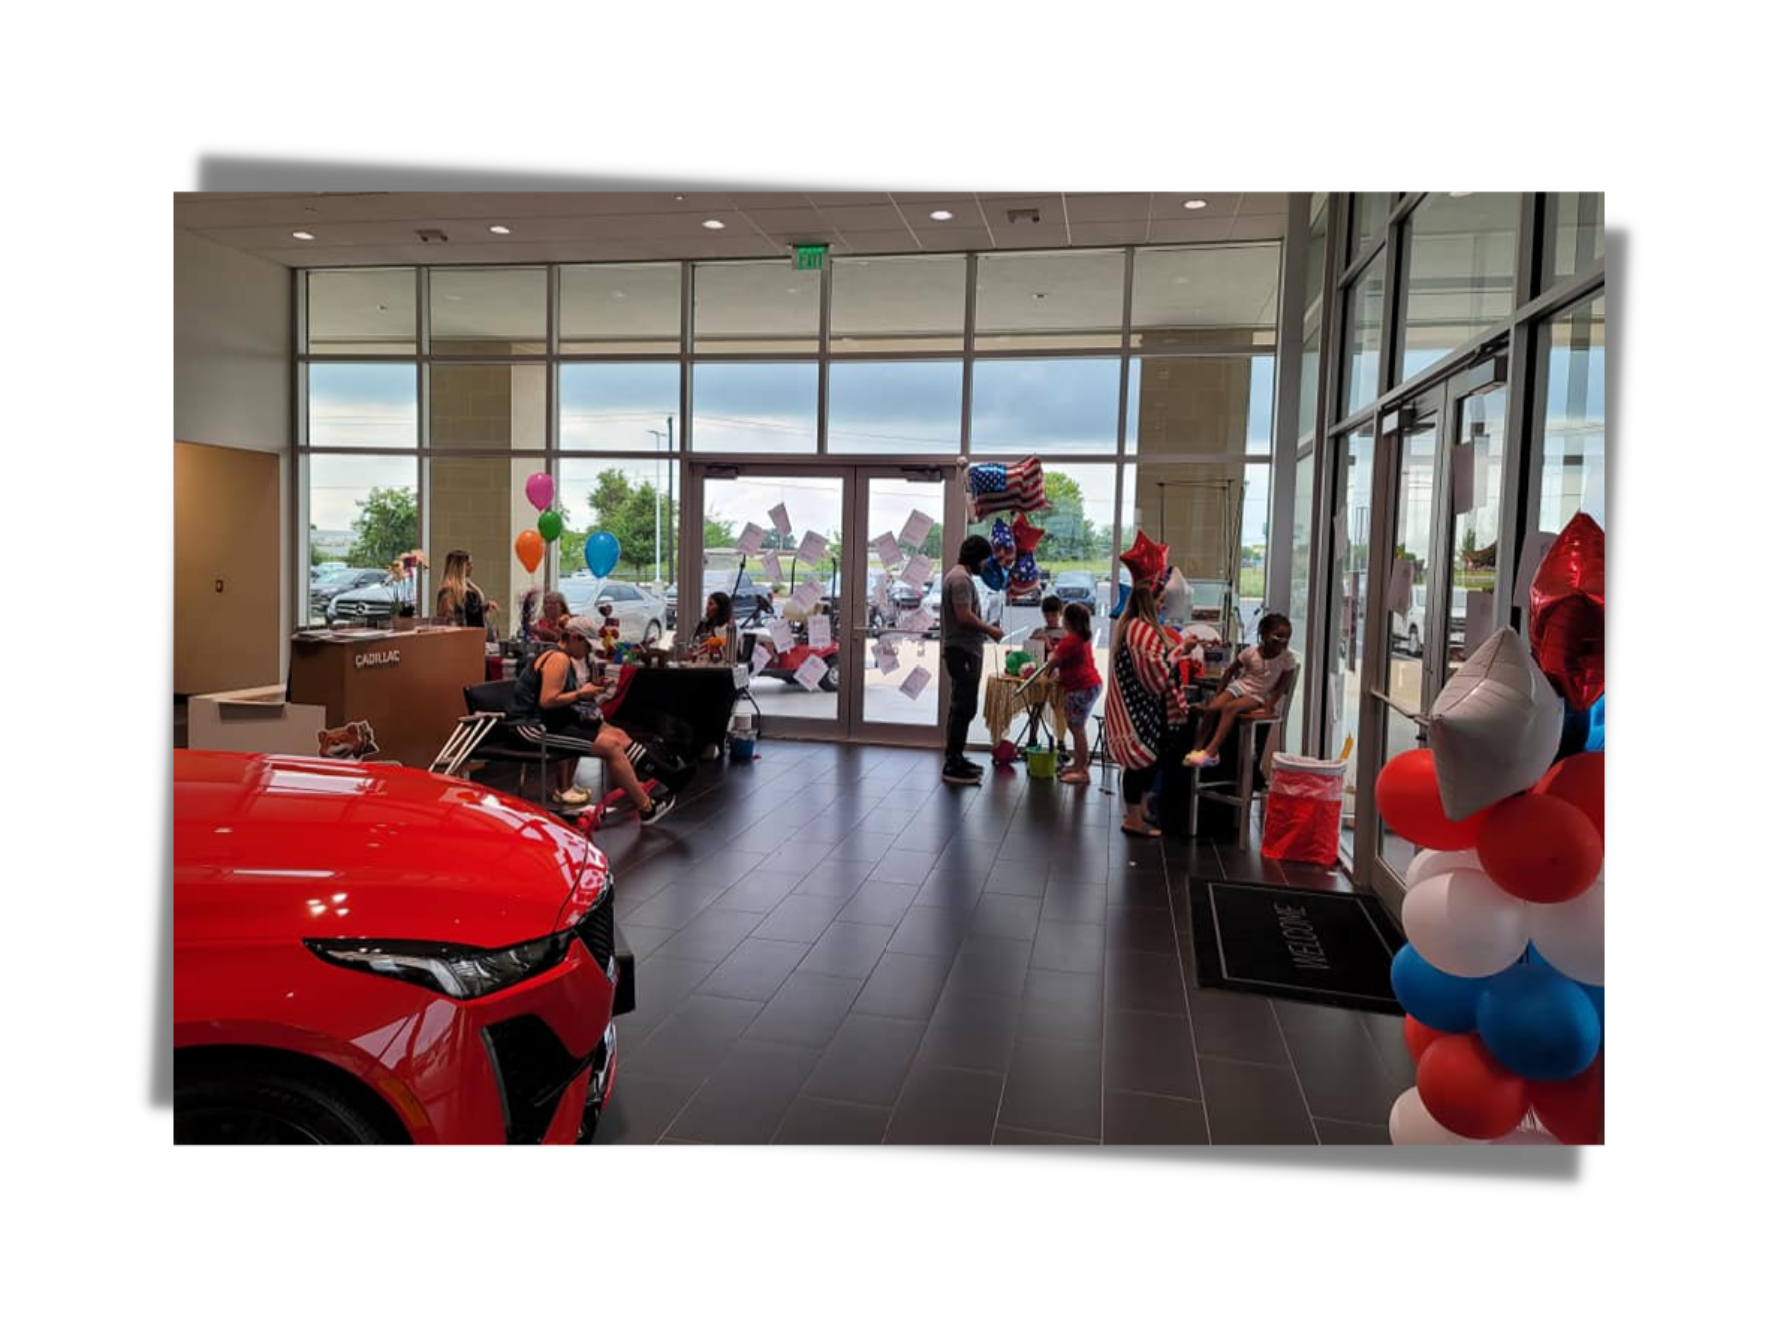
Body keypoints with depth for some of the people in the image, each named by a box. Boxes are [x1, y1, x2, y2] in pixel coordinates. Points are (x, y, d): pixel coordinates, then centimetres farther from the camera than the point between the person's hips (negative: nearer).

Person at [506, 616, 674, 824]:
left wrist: (585, 691, 4)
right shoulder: (558, 658, -16)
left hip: (548, 720, 11)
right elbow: (547, 701, -25)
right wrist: (581, 694, -15)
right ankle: (647, 808, -11)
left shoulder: (565, 658, 16)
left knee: (617, 735, 4)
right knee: (611, 745, -17)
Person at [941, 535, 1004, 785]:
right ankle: (953, 766, -8)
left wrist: (986, 628, 13)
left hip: (964, 651, 11)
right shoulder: (961, 578, -16)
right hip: (963, 651, -11)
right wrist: (990, 630, -12)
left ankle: (956, 759, 22)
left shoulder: (960, 576, 17)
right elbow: (964, 617, -23)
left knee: (961, 707, 15)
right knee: (964, 708, -9)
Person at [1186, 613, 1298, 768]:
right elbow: (1231, 671, 4)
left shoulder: (1288, 658, -12)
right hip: (1239, 686, 3)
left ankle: (1211, 752, -32)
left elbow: (1282, 686, -8)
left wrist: (1267, 707, -18)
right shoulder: (1251, 651, -8)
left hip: (1260, 696, -3)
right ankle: (1196, 748, -11)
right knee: (1211, 708, -23)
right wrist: (1218, 694, 3)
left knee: (1230, 707, -31)